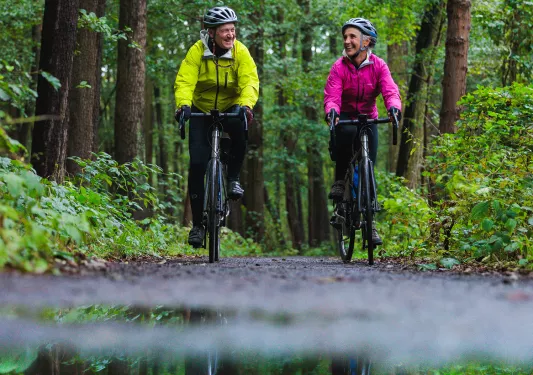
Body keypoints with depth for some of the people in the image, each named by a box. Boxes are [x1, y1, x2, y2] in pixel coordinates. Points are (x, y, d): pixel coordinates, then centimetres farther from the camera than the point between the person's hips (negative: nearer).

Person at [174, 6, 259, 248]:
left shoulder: (240, 52, -15)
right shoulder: (197, 51, -17)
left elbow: (250, 82, -25)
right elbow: (184, 82, -26)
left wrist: (245, 105, -45)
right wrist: (183, 105, -46)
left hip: (231, 109, 0)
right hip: (202, 111, 0)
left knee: (239, 130, -36)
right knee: (197, 164, -12)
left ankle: (233, 178, -11)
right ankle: (197, 224, -1)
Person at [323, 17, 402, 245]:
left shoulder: (378, 66, -10)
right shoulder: (339, 67, -13)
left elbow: (390, 91, -23)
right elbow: (332, 96, -23)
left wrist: (394, 108, -46)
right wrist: (331, 111, -47)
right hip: (345, 119, -2)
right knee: (346, 134, -38)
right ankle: (340, 181, -17)